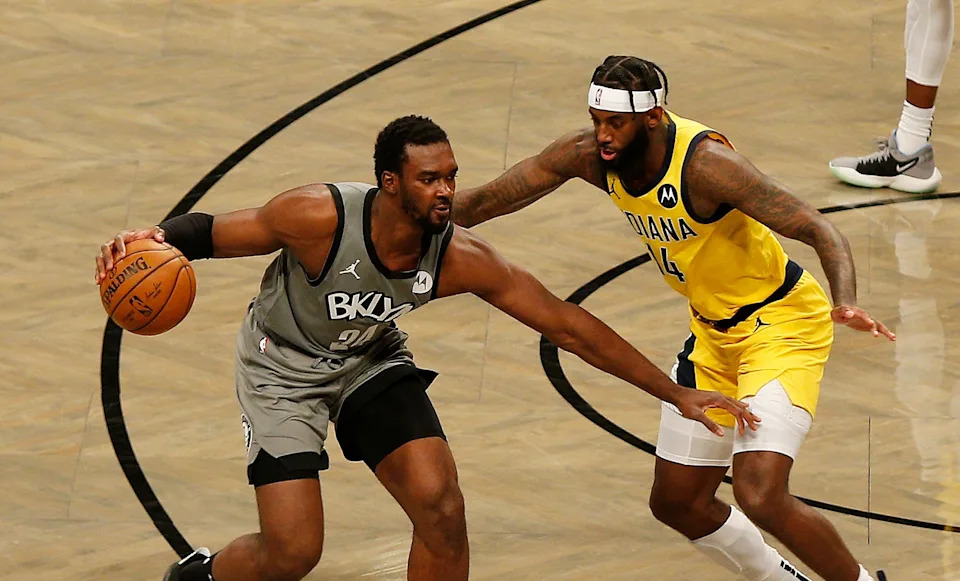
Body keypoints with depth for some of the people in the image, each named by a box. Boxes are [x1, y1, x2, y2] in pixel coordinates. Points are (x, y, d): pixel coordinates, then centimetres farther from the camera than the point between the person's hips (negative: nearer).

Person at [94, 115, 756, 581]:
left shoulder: (461, 260, -24)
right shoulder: (319, 216, -34)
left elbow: (567, 325, -17)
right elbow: (210, 231, -19)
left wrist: (677, 394, -15)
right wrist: (154, 240, -42)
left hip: (373, 360, 3)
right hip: (284, 367, -3)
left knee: (442, 509, -14)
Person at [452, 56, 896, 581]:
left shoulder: (703, 163, -29)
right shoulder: (589, 155, -10)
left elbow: (821, 232, -31)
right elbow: (487, 202, 2)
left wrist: (845, 304, -48)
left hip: (781, 322, -8)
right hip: (713, 333, 8)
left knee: (759, 494, -24)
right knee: (677, 502, 12)